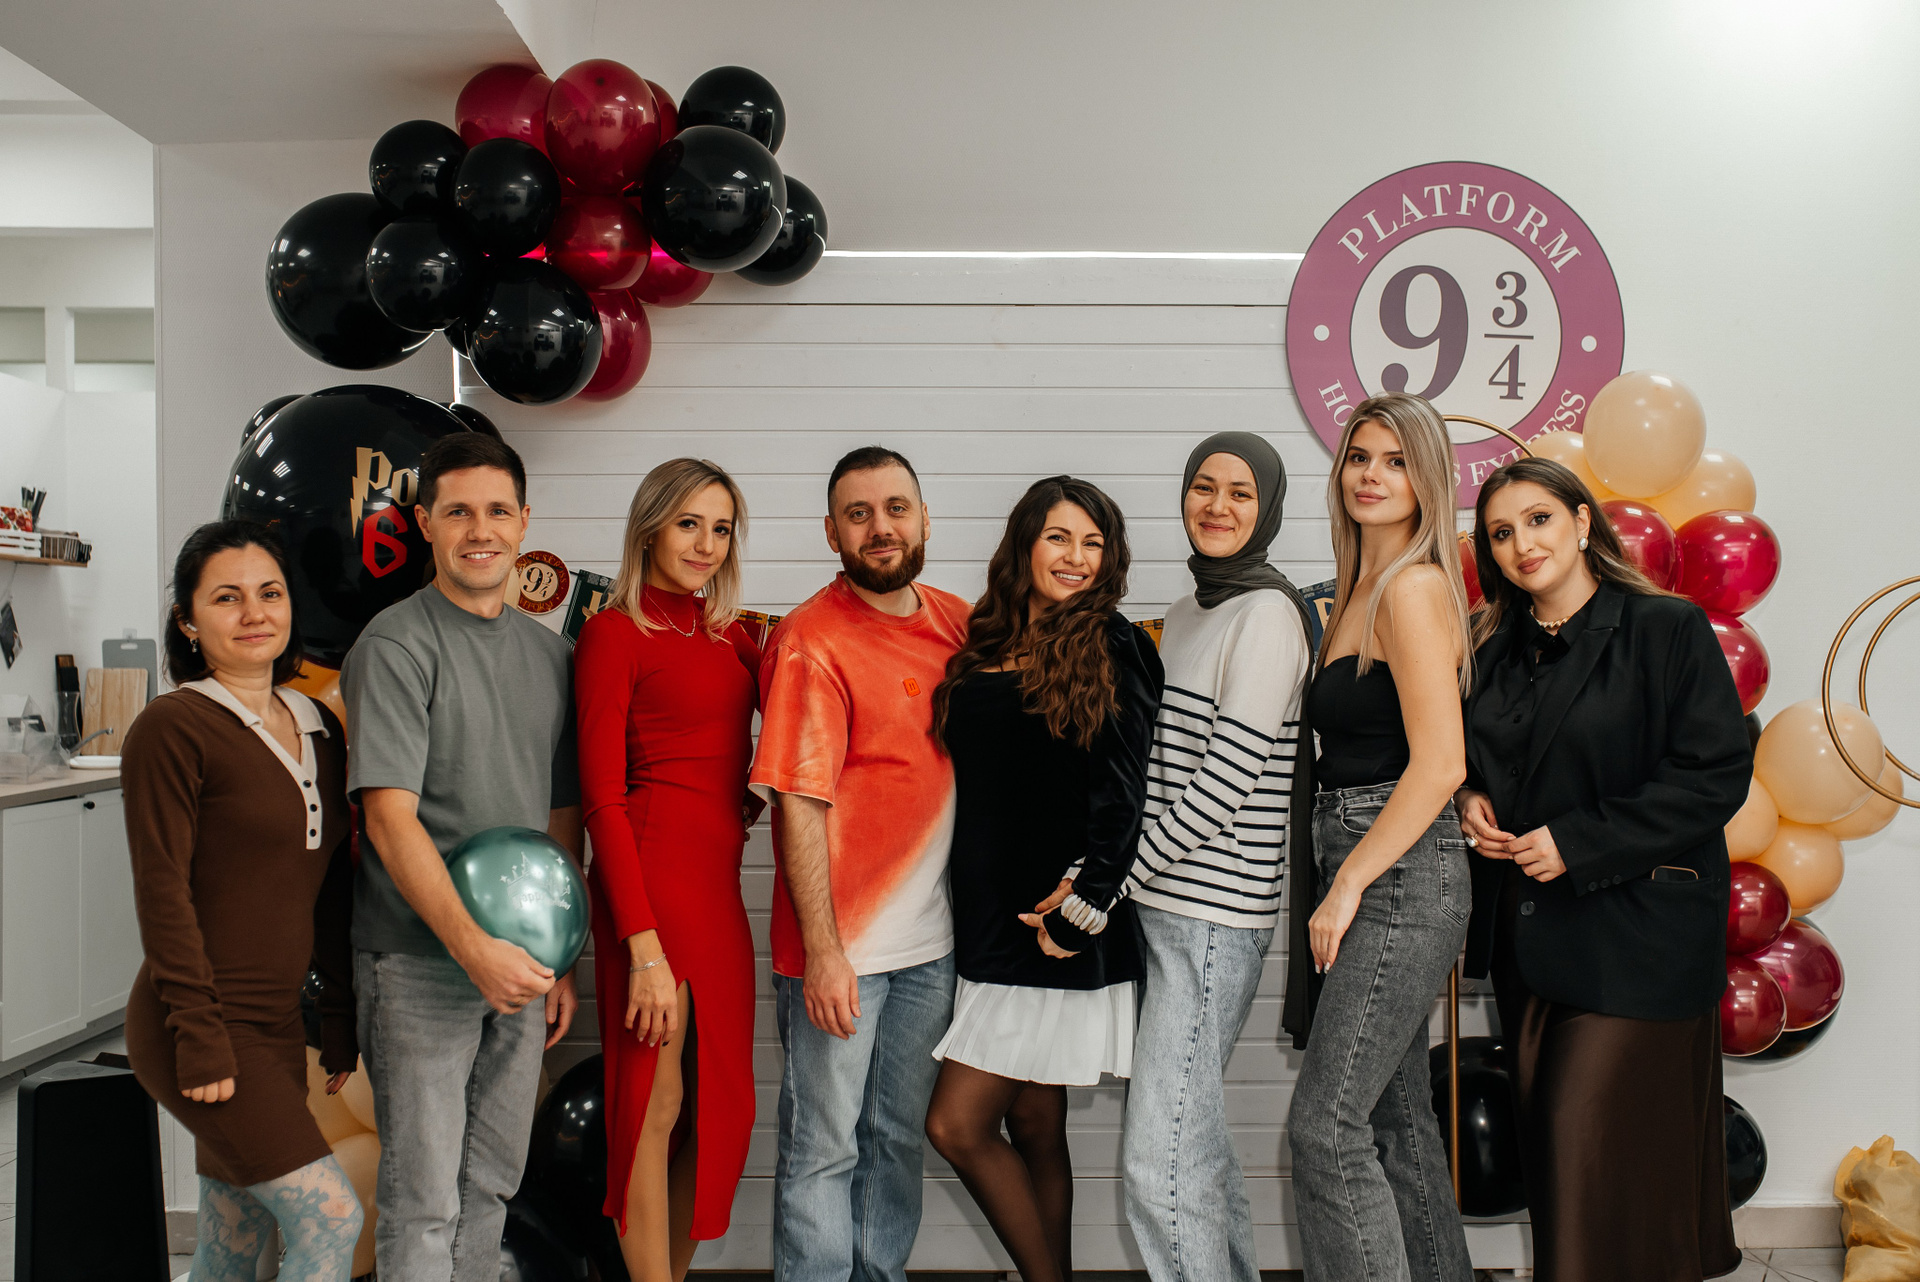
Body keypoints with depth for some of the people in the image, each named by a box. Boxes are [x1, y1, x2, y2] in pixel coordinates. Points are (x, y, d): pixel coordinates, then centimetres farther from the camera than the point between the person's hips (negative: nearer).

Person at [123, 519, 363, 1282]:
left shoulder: (318, 728, 10)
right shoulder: (172, 729, -11)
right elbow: (162, 891, -14)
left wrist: (340, 1021, 13)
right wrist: (200, 1038, -17)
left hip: (277, 1025, 7)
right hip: (202, 1028, -7)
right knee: (331, 1218, -11)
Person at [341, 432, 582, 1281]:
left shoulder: (548, 653, 11)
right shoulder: (395, 646, -8)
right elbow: (389, 818, -16)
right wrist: (473, 947, -23)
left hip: (520, 962, 6)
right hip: (421, 961, -6)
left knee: (491, 1184, 15)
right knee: (423, 1199, 0)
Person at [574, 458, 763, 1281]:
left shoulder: (730, 635, 15)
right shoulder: (614, 634, -5)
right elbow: (602, 800, -10)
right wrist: (643, 946, -16)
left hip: (720, 887, 7)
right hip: (651, 880, -7)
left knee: (719, 1104, 13)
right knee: (655, 1105, 1)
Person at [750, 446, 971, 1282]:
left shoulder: (958, 623, 6)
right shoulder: (810, 641, -13)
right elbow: (801, 805, -16)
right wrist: (823, 952, -18)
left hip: (930, 941, 6)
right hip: (838, 948, -6)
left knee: (898, 1135, 18)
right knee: (824, 1147, 5)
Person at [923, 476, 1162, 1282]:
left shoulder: (1114, 649, -4)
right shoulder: (982, 650, 12)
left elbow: (1124, 792, -8)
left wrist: (1082, 906, -11)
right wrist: (972, 907, 8)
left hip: (1058, 923, -5)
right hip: (989, 917, 5)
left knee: (958, 1125, -6)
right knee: (1032, 1125, 12)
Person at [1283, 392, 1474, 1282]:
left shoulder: (1415, 587, -12)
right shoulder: (1357, 590, 16)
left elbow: (1439, 765, -18)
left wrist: (1348, 884, -15)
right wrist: (1338, 880, 12)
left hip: (1402, 875, -9)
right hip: (1363, 869, 9)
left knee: (1327, 1125, -8)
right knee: (1397, 1115, 16)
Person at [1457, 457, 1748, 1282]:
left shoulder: (1667, 628, -7)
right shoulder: (1492, 648, 11)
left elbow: (1716, 775, -13)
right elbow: (1467, 757, 24)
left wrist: (1577, 843, -17)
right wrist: (1472, 799, 0)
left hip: (1633, 933, -6)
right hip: (1526, 933, 6)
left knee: (1595, 1145, -6)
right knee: (1548, 1145, 11)